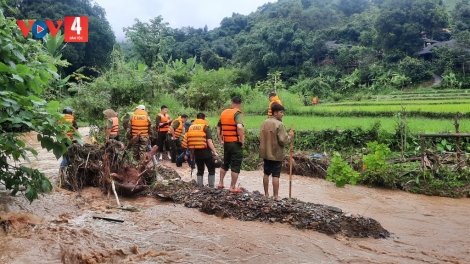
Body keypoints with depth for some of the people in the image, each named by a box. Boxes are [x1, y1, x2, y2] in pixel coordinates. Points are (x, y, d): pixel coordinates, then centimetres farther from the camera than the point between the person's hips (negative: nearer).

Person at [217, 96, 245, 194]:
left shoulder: (223, 113, 9)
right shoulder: (238, 113, -13)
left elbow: (218, 128, 16)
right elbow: (239, 127, -30)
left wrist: (221, 140, 20)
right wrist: (242, 140, -19)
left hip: (226, 142, 7)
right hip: (236, 143, -6)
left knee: (225, 163, 22)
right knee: (236, 165, 2)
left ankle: (220, 183, 28)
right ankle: (233, 187, 6)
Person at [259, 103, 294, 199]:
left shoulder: (264, 123, 3)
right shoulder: (279, 124, -17)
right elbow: (283, 141, -20)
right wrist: (290, 137, -3)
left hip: (266, 153, 6)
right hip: (276, 154, -6)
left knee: (266, 174, 14)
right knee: (276, 175, 1)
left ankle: (266, 194, 22)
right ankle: (276, 196, 6)